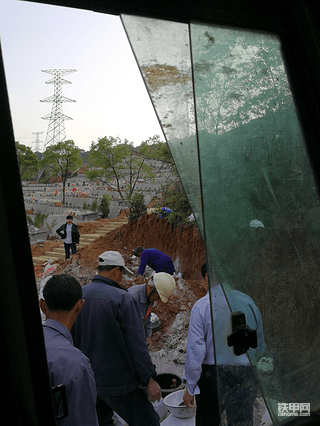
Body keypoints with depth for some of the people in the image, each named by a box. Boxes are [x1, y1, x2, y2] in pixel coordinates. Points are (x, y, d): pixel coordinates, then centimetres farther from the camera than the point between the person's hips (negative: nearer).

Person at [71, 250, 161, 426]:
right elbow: (136, 343, -20)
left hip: (87, 379, 7)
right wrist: (149, 379, -12)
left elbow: (71, 338, 8)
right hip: (118, 381, -6)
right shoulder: (121, 298, -20)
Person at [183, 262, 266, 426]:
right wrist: (257, 375, 20)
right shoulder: (248, 301, -1)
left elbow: (195, 350, -13)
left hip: (213, 375, -3)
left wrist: (190, 388, -3)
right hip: (247, 377, 3)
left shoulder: (201, 306, -13)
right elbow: (260, 345, 7)